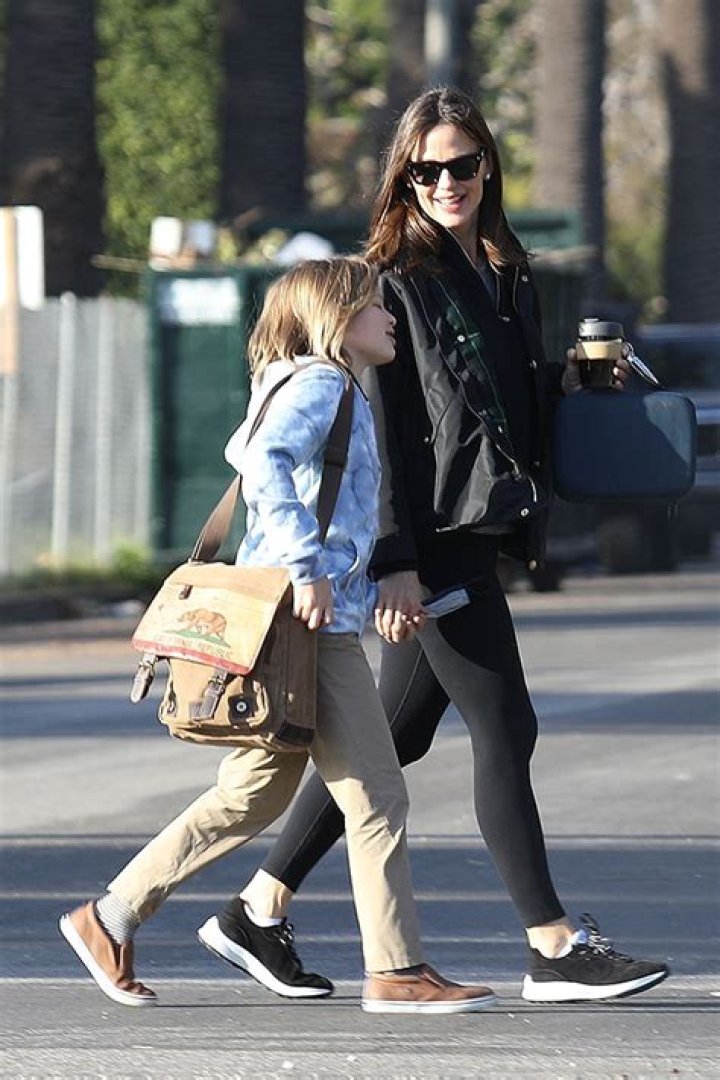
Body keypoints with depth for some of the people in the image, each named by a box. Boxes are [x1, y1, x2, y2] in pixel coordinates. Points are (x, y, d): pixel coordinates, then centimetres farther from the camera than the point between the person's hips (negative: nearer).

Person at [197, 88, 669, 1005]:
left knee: (394, 732, 12)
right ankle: (554, 950, -5)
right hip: (430, 539, -8)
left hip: (479, 534, 8)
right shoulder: (395, 280, -8)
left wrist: (566, 380, 7)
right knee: (504, 730, -8)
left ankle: (262, 902, 22)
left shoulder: (503, 274, 15)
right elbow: (381, 428, -13)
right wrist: (395, 563, -18)